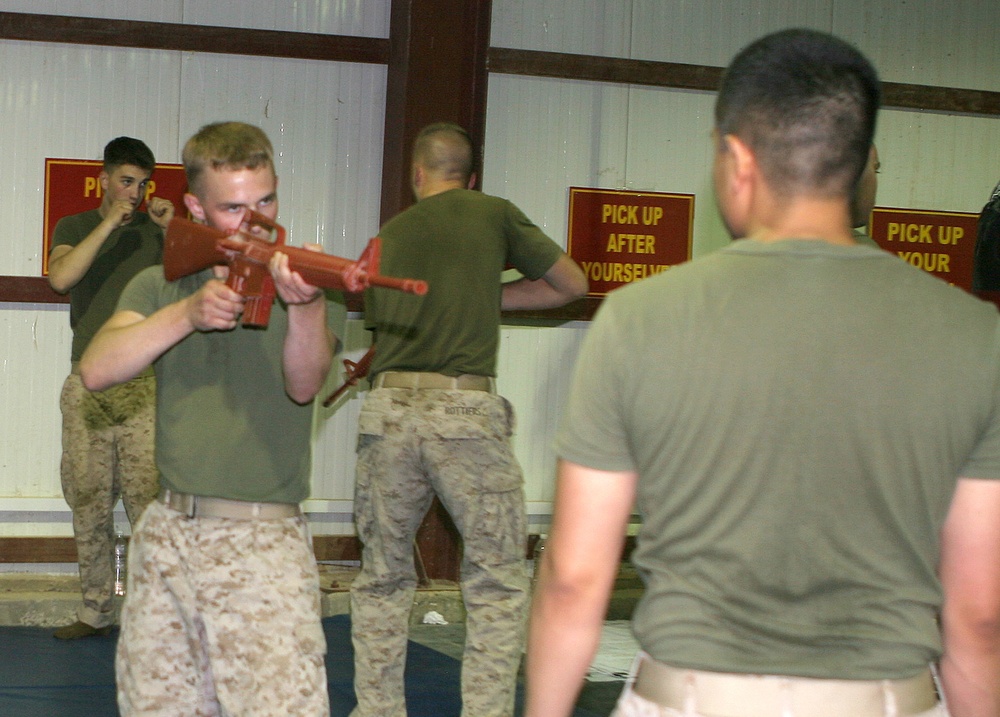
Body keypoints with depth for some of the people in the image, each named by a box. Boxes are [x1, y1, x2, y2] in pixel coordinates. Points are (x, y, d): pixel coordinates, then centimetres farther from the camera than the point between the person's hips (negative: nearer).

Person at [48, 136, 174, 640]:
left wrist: (172, 228, -6)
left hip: (146, 384, -2)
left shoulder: (156, 231, 12)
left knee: (146, 495, -10)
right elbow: (61, 277, -7)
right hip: (87, 383, 2)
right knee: (87, 498, 3)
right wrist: (109, 223, -7)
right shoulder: (75, 227, 14)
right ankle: (95, 611, 13)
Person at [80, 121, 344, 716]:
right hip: (167, 538, 4)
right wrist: (187, 314, -17)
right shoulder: (163, 286, 11)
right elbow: (96, 370, -5)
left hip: (265, 548, -3)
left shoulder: (304, 280, 2)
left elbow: (303, 386, -16)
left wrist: (305, 305, -35)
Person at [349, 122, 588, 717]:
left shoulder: (389, 233, 17)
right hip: (467, 409, -3)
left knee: (383, 577, 15)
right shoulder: (495, 214, 9)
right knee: (499, 581, 5)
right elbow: (572, 283, 18)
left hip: (388, 407, 4)